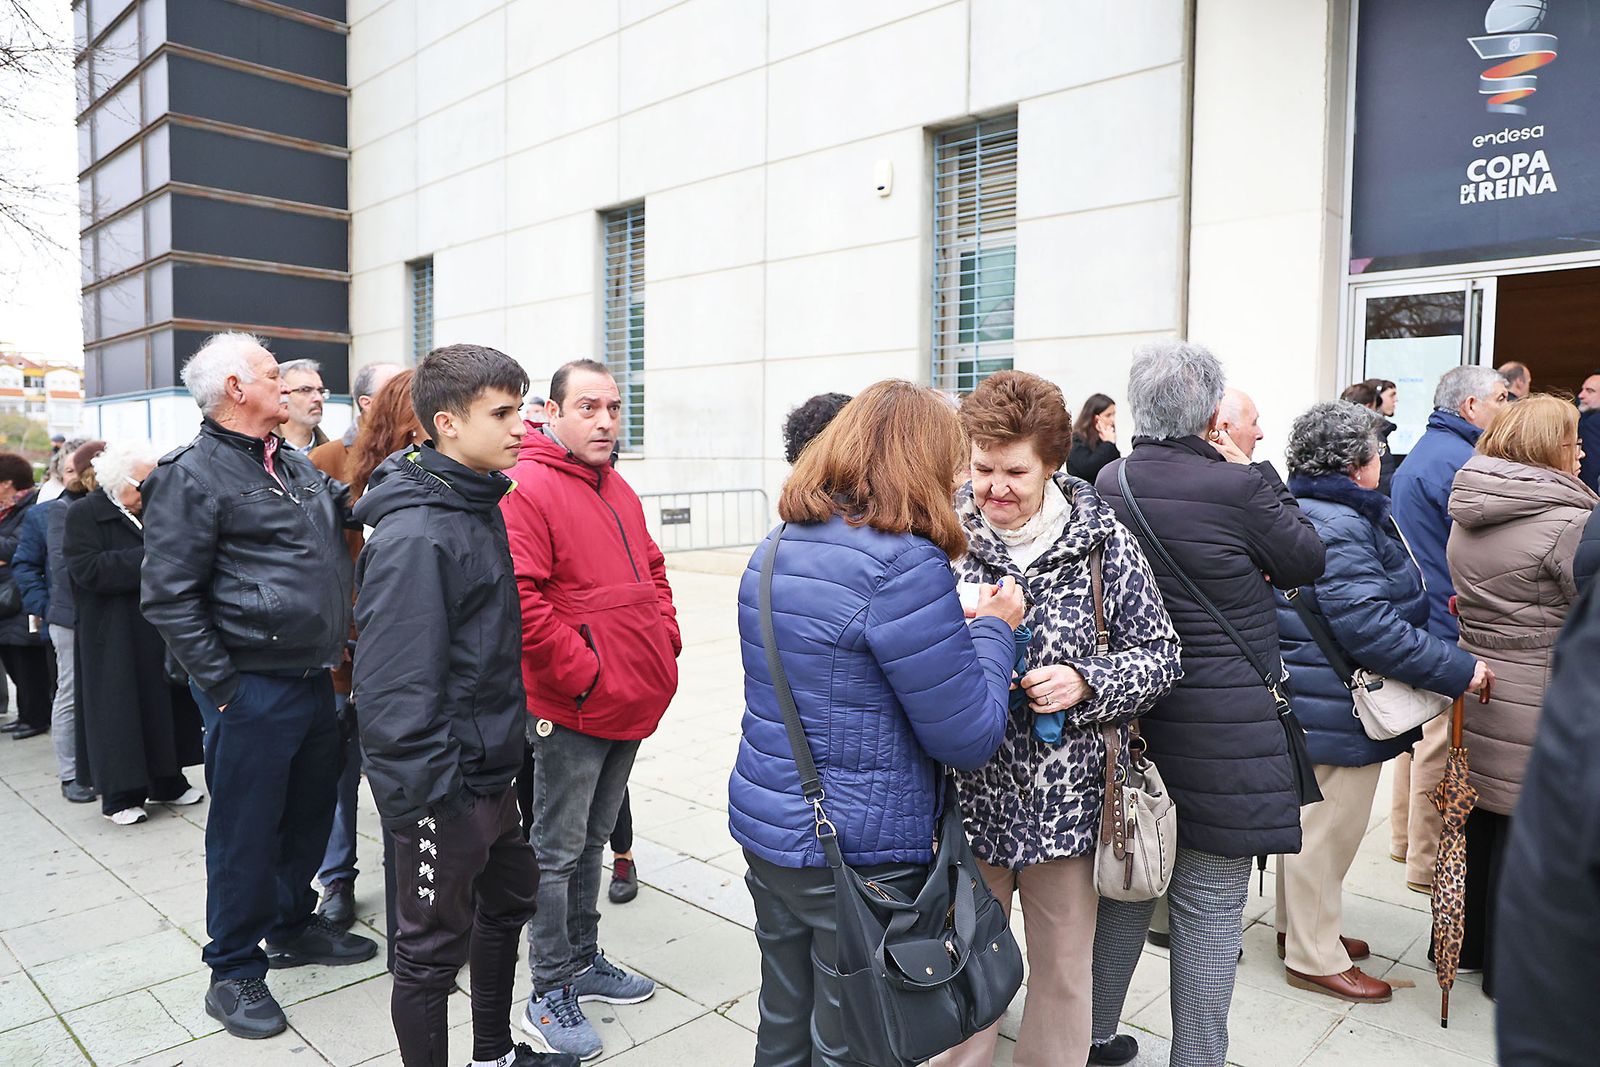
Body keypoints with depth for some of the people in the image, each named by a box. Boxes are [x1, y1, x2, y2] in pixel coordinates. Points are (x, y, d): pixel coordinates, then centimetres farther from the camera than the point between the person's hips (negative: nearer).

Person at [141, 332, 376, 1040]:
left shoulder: (299, 467, 12)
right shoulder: (192, 475, -11)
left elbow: (343, 524, 24)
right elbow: (168, 596, -13)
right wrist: (221, 685, -14)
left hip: (314, 681, 7)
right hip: (253, 690, -7)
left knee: (310, 813, 18)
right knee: (245, 830, 5)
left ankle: (294, 926, 38)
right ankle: (234, 971, 22)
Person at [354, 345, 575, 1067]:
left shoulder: (482, 505, 6)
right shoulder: (414, 532, -23)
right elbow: (395, 686, -26)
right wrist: (424, 797, -22)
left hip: (492, 769, 10)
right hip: (443, 790, -10)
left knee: (509, 899, 24)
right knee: (434, 950, 9)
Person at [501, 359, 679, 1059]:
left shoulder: (617, 490, 12)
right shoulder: (527, 488, -16)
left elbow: (652, 569, 22)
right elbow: (520, 599, -24)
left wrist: (664, 641, 9)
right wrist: (585, 675, -20)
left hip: (630, 708, 8)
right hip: (572, 711, -8)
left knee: (591, 842, 21)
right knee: (558, 852, 6)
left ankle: (584, 961, 37)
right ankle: (550, 996, 21)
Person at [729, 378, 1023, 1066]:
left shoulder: (776, 548, 4)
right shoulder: (905, 564, -22)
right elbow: (970, 740, -18)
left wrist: (953, 630, 13)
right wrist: (994, 628, -3)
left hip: (764, 828, 8)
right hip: (859, 858, -7)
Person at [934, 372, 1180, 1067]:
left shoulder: (1105, 541, -6)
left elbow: (1160, 653, -1)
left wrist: (1086, 682, -19)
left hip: (1068, 801, 0)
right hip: (966, 796, 1)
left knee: (1064, 968, 19)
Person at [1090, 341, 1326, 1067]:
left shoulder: (1110, 482, 0)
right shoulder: (1238, 487, -17)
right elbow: (1307, 559, 0)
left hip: (1127, 718, 6)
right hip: (1222, 731, -6)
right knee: (1209, 909, 7)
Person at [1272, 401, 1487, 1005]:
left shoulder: (1304, 513, 11)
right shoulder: (1336, 528, -24)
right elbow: (1372, 628, -28)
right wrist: (1457, 670, -21)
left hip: (1312, 701, 11)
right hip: (1339, 709, -11)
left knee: (1311, 820, 22)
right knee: (1329, 826, 4)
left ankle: (1301, 927, 39)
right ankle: (1314, 958, 20)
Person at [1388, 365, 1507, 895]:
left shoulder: (1422, 452, 16)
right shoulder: (1455, 461, -18)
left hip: (1415, 612, 11)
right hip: (1447, 626, -11)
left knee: (1419, 730, 20)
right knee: (1441, 743, -2)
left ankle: (1406, 837, 32)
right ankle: (1428, 864, 7)